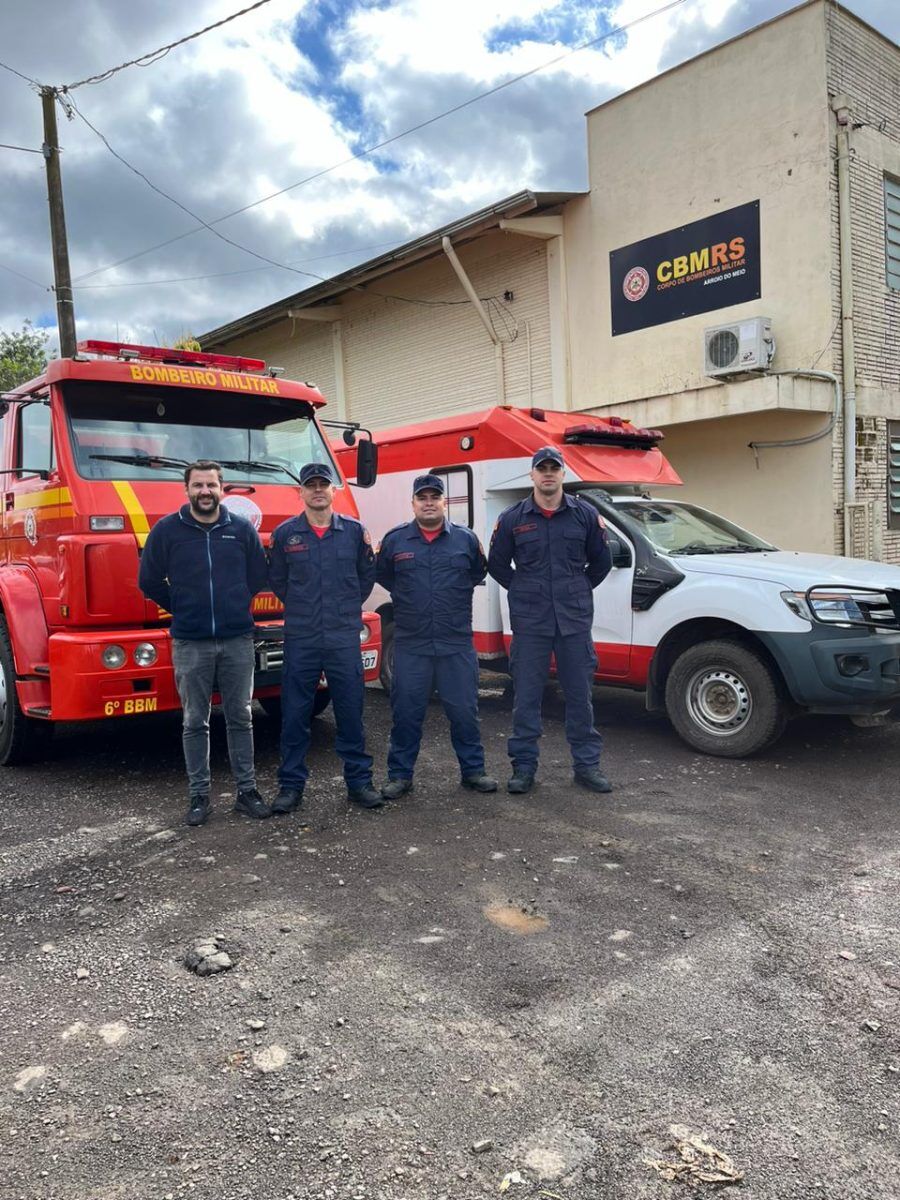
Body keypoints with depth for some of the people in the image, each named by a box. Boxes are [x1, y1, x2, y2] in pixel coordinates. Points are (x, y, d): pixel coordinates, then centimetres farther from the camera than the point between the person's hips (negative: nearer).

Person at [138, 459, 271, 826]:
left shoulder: (242, 529, 3)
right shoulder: (167, 529, 0)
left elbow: (258, 576, 13)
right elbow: (149, 581, 6)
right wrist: (182, 608, 11)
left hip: (237, 641, 1)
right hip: (190, 644, -1)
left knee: (240, 718, 7)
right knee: (195, 723, 6)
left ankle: (247, 791, 16)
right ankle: (199, 796, 16)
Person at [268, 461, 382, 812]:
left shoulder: (354, 531, 3)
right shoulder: (285, 533, 3)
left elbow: (367, 575, 12)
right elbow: (277, 581, 12)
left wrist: (348, 605, 8)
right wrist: (301, 608, 11)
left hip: (345, 638, 0)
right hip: (300, 639, 0)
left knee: (351, 711, 5)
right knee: (294, 714, 4)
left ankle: (359, 781, 16)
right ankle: (291, 785, 15)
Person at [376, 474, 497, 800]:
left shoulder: (465, 538, 5)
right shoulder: (395, 540, 4)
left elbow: (479, 571, 19)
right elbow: (380, 574, 17)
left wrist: (459, 592, 11)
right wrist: (404, 596, 11)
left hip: (457, 643, 0)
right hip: (410, 644, 0)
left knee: (464, 709, 6)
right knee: (406, 712, 5)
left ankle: (473, 770, 20)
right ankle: (400, 775, 17)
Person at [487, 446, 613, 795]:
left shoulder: (585, 515, 4)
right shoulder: (512, 518, 2)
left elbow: (601, 561, 13)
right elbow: (496, 563, 10)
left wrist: (578, 591, 12)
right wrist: (524, 592, 9)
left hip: (575, 620, 1)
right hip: (529, 622, -1)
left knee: (579, 694, 8)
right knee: (526, 696, 3)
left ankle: (587, 763, 20)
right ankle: (524, 766, 14)